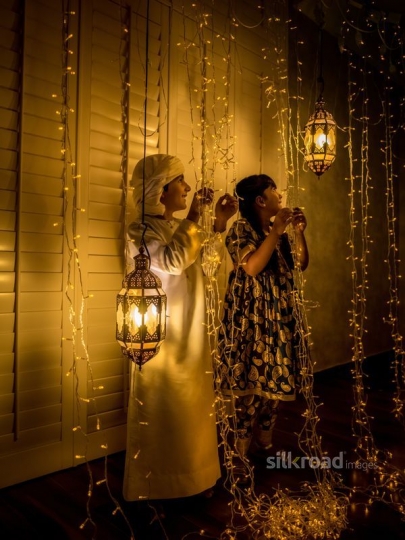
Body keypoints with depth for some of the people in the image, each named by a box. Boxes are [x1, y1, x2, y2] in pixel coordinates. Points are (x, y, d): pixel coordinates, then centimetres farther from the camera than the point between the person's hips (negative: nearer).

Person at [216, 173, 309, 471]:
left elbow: (302, 263, 14)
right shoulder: (241, 229, -9)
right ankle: (242, 452, 13)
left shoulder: (279, 232, 13)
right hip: (250, 318, -7)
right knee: (250, 384, -2)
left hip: (279, 318, 7)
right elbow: (252, 267, -23)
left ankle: (264, 443, 27)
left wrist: (300, 232, 1)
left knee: (274, 382, 11)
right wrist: (276, 231, -19)